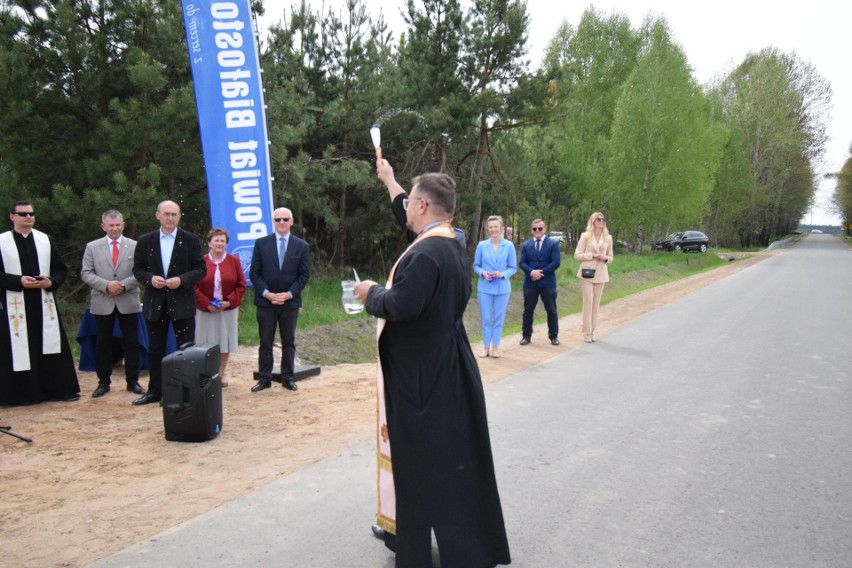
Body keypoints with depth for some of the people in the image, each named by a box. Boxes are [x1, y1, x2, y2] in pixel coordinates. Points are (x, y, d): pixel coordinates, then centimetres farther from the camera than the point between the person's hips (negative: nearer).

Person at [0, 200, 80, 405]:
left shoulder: (45, 240, 9)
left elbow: (61, 269, 10)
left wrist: (51, 282, -9)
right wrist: (19, 281, -16)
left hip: (44, 303, 2)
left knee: (50, 346, 5)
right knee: (20, 349, 1)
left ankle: (59, 388, 12)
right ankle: (23, 393, 9)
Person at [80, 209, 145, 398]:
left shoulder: (135, 246, 3)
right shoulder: (92, 247, 6)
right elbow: (86, 273, 0)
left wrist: (124, 285, -15)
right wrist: (106, 285, -15)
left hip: (128, 302, -1)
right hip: (102, 303, 1)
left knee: (131, 343, 4)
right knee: (102, 344, 6)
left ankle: (132, 381, 15)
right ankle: (103, 382, 17)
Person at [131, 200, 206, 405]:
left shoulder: (190, 240, -1)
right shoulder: (145, 241, 5)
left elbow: (201, 269, -2)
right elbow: (137, 269, 7)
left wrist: (182, 280, -17)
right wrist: (150, 279, -13)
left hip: (182, 302, -2)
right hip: (155, 303, 2)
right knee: (155, 349, 11)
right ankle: (155, 391, 22)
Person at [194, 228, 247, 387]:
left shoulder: (234, 261, 2)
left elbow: (241, 285, 1)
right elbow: (194, 286, -4)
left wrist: (229, 301, -11)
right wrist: (207, 304, -13)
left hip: (228, 309, 1)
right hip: (205, 310, -1)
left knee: (224, 341, 6)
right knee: (207, 343, 3)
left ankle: (221, 374, 17)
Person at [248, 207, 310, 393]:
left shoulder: (302, 246, 3)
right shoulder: (261, 243, 2)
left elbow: (304, 275, 1)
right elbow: (254, 273, 0)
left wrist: (289, 294, -11)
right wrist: (266, 293, -12)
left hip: (290, 301, 0)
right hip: (265, 301, 0)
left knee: (289, 342, 8)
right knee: (265, 342, 5)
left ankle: (288, 378, 17)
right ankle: (264, 378, 12)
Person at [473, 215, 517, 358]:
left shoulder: (509, 246, -3)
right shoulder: (481, 245, -2)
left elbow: (513, 267, 1)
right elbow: (476, 266, 5)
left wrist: (503, 274, -17)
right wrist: (483, 272, -14)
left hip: (502, 288, 0)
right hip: (484, 288, 0)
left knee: (499, 318, 8)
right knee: (486, 319, 5)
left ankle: (495, 346, 18)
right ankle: (486, 347, 15)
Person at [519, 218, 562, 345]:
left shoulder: (553, 244, 2)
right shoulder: (526, 245, 10)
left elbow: (556, 262, -9)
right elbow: (522, 263, 0)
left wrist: (541, 273, -15)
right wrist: (531, 272, -19)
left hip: (548, 283, -2)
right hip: (530, 282, 2)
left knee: (551, 310, 5)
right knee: (528, 310, 5)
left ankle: (554, 336, 15)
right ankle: (526, 335, 13)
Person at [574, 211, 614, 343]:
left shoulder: (608, 238, 9)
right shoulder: (585, 236, 0)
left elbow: (611, 257, 15)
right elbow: (577, 255, -3)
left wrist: (605, 258, -8)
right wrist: (593, 255, -15)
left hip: (601, 273, 3)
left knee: (596, 303, 6)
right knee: (588, 302, -6)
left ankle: (592, 331, 15)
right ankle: (587, 332, 0)